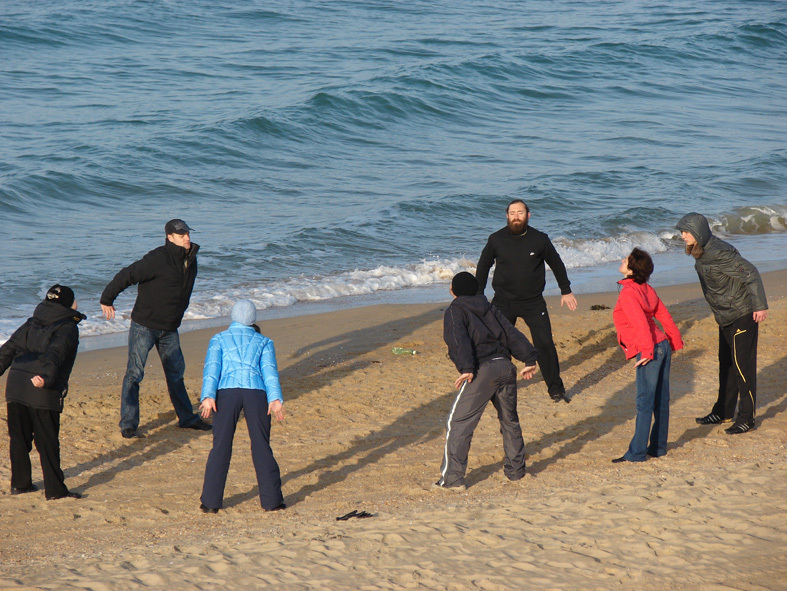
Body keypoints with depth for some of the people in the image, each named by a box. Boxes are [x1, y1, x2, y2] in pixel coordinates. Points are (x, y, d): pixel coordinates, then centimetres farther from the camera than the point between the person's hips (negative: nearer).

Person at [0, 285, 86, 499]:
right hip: (43, 393, -6)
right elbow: (55, 354, -20)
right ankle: (55, 489, 2)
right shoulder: (67, 328, -2)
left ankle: (20, 483, 24)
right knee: (47, 442, -1)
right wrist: (47, 377, -33)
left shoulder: (31, 324, 19)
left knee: (18, 439, 15)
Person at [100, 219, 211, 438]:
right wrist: (107, 300, -11)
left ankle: (187, 418, 27)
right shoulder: (158, 259, -21)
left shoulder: (190, 261, 5)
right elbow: (127, 276, -18)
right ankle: (128, 423, 0)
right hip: (144, 327, -7)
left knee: (176, 373, 15)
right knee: (134, 373, -5)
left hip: (169, 329, 7)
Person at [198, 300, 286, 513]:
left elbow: (212, 367, 5)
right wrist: (275, 399, -6)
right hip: (256, 392, 0)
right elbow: (269, 370, 6)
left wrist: (208, 396, -7)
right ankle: (271, 499, 5)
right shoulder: (264, 342, 22)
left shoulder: (219, 339, 21)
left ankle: (211, 501, 2)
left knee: (220, 447, 4)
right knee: (261, 447, 7)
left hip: (227, 391, 0)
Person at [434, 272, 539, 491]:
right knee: (509, 419, 23)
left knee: (459, 423, -4)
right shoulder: (489, 308, 22)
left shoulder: (455, 311, 4)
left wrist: (466, 368, -23)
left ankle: (452, 478, -8)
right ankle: (515, 469, 30)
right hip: (505, 365, 7)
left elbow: (459, 339, -13)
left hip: (482, 370, -6)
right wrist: (529, 359, 15)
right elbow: (511, 333, 17)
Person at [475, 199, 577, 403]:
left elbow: (556, 264, 12)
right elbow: (483, 266, 11)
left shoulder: (540, 239, -3)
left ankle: (555, 389, 7)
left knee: (545, 344, -6)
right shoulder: (496, 240, -3)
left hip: (534, 302, 0)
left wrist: (566, 291, 17)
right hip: (503, 302, 0)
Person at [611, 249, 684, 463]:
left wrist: (647, 351, -21)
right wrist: (675, 343, 23)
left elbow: (640, 322, -22)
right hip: (663, 346, 9)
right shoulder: (646, 289, 12)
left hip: (650, 351, -9)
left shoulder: (628, 293, -13)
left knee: (645, 403, -6)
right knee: (661, 402, 12)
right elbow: (665, 316, 16)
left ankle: (637, 453, -3)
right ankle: (658, 447, 19)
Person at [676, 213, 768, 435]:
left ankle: (747, 419, -1)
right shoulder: (701, 252, 6)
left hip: (742, 316, -10)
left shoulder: (719, 253, -24)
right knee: (726, 364, 17)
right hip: (726, 316, 10)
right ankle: (723, 412, 28)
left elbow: (750, 273, -24)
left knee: (742, 364, -6)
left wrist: (760, 306, -23)